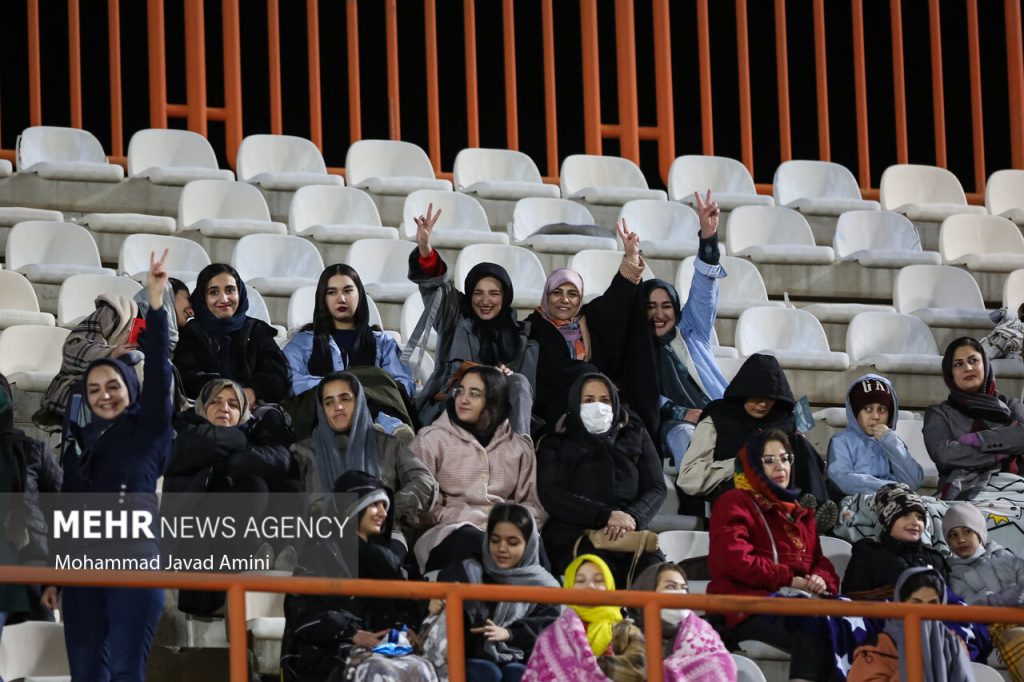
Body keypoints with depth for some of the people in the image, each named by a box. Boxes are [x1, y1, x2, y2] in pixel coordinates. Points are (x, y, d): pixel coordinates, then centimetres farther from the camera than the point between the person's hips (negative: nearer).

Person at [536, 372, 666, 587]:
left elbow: (656, 488, 15)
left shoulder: (635, 436, 27)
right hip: (573, 535, -2)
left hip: (629, 535, 2)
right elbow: (551, 496, 4)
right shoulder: (555, 444, 21)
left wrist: (632, 516, -9)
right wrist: (607, 515, -11)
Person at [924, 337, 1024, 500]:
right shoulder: (938, 414, 17)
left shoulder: (1009, 405, 23)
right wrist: (1002, 453, -1)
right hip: (963, 491, -1)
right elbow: (944, 454, -2)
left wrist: (977, 439, -3)